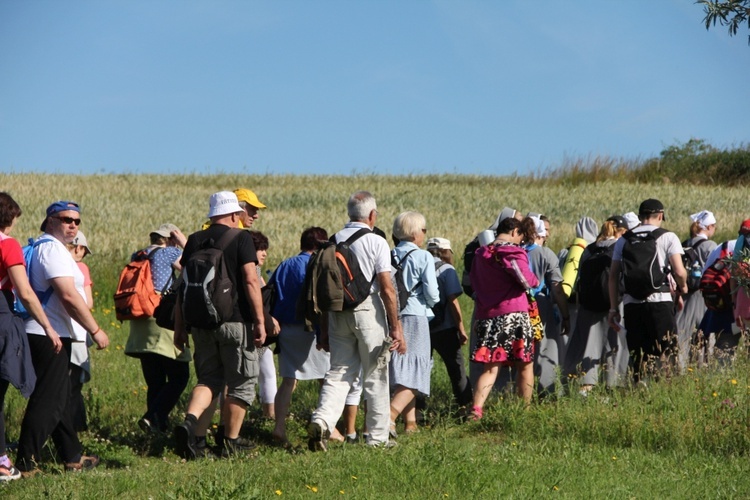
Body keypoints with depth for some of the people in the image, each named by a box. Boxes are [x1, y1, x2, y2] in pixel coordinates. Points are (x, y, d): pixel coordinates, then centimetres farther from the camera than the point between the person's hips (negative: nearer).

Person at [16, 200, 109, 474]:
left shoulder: (43, 247, 19)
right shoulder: (53, 248, -13)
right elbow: (69, 296, -21)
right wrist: (95, 330, -16)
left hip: (49, 335, 11)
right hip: (50, 335, -11)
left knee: (60, 399, 17)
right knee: (48, 400, -9)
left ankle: (73, 456, 27)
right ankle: (26, 462, -9)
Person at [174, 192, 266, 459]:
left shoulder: (194, 241, 8)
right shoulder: (241, 239, -5)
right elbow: (251, 281, -12)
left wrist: (179, 326, 13)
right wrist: (260, 321, -9)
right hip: (235, 322, -5)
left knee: (208, 379, 13)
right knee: (241, 383, 8)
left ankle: (190, 421, -12)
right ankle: (231, 442, 11)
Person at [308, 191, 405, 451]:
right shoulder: (376, 242, -7)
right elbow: (386, 288, -11)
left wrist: (324, 328, 17)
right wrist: (396, 327, -7)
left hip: (337, 312, 4)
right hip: (368, 311, -4)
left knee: (339, 372, 8)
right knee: (375, 377, 5)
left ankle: (322, 420, -15)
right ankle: (377, 437, 10)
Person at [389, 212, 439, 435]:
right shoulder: (423, 257, -7)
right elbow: (432, 293, -10)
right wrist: (431, 303, 11)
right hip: (415, 318, -5)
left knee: (402, 373, 14)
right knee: (413, 376, -6)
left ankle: (410, 423, 16)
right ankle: (390, 415, -26)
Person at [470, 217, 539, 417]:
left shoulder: (481, 254, 13)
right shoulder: (513, 252, -7)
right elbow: (526, 280, -17)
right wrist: (536, 280, 3)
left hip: (486, 316, 5)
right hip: (513, 314, -5)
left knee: (490, 368, 3)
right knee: (525, 365, 9)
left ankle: (476, 409, -16)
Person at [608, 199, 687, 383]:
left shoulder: (623, 240, 11)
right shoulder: (667, 237, 1)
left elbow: (613, 276, 8)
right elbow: (679, 271, -8)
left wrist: (613, 308, 12)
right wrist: (683, 286, 13)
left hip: (631, 304, 3)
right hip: (660, 301, -3)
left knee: (638, 357, 8)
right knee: (666, 355, 0)